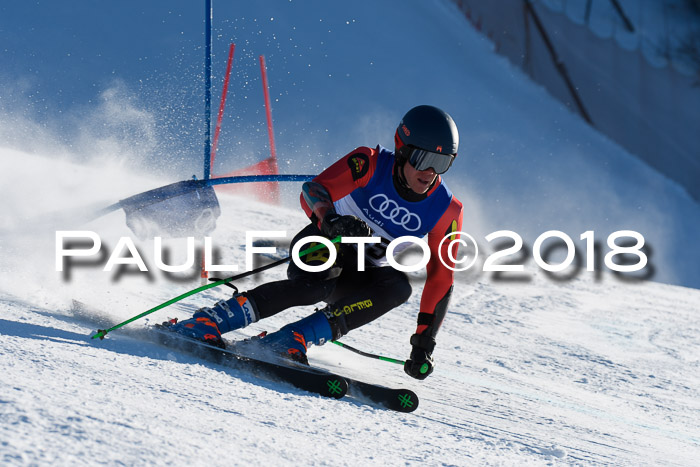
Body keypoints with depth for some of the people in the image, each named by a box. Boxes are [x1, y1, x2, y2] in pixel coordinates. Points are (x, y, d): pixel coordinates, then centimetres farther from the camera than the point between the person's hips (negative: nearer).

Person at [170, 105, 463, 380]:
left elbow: (441, 279, -5)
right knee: (317, 283, -38)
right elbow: (313, 191, -28)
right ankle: (208, 323, -38)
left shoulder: (447, 213, -10)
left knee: (398, 286, -30)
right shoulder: (370, 164, -17)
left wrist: (424, 343, -11)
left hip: (361, 275, 4)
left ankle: (293, 340, -36)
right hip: (324, 245, -4)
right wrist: (332, 220, -51)